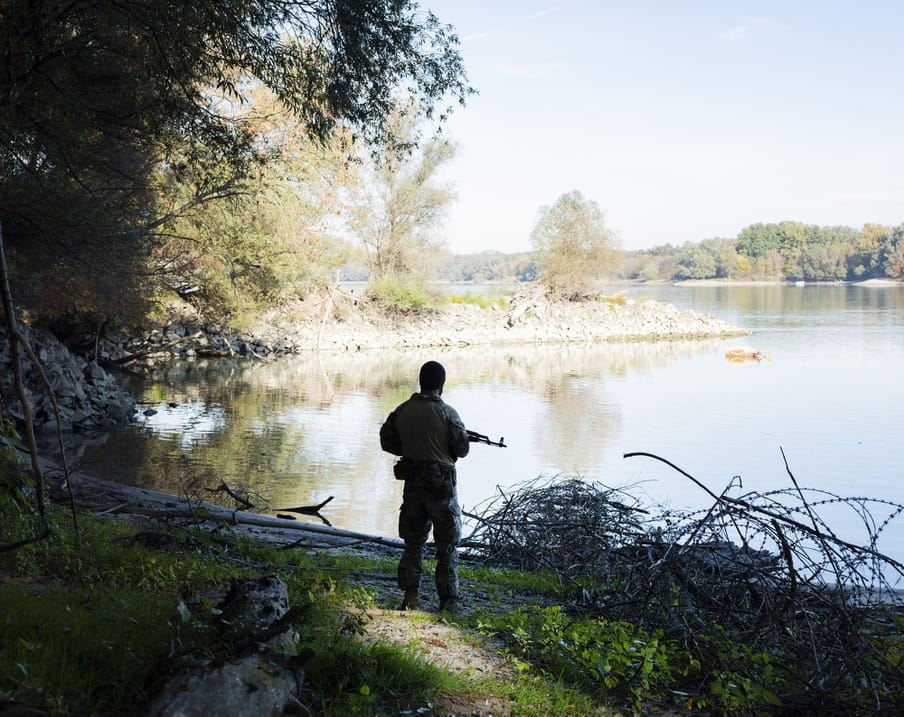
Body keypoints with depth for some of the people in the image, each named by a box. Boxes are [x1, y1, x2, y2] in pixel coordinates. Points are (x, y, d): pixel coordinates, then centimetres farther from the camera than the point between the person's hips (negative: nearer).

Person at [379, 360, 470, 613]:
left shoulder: (402, 410, 1)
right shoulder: (446, 412, -12)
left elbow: (387, 441, 7)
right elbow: (462, 448, -8)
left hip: (413, 481, 4)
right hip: (441, 482, -4)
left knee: (413, 541, 16)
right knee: (447, 545, 7)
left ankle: (411, 594, 9)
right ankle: (448, 600, 9)